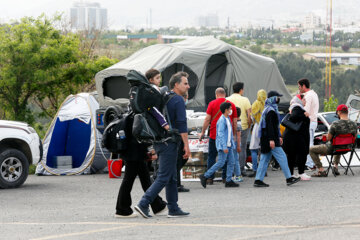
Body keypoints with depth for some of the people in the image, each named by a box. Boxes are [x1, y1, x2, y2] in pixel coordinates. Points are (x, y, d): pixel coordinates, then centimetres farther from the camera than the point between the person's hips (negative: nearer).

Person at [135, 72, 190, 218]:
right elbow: (181, 124, -17)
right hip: (169, 143, -9)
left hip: (159, 140, 9)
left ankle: (173, 209, 14)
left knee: (171, 178, 12)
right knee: (164, 177, -9)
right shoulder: (178, 100, -10)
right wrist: (186, 145, -16)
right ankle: (143, 204, -16)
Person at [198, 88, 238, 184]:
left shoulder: (212, 104, -1)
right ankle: (225, 177, 8)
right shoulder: (232, 105, 5)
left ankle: (210, 178, 1)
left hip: (214, 134, -2)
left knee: (211, 156, 5)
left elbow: (207, 119, -3)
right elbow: (235, 122, 7)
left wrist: (202, 132, 5)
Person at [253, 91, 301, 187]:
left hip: (265, 139, 11)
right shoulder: (270, 111, -15)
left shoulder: (268, 109, 19)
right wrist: (271, 140, -26)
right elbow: (269, 126, -22)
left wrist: (279, 137, 30)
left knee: (265, 159, 8)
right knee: (282, 157, -5)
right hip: (269, 138, -11)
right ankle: (289, 178, -2)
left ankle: (258, 180, 4)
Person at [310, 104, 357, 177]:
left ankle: (321, 170, 3)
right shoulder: (354, 124, -11)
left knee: (311, 150, 12)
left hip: (331, 149, -6)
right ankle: (336, 166, 33)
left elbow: (328, 138, -18)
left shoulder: (335, 124, -27)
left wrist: (328, 135, 4)